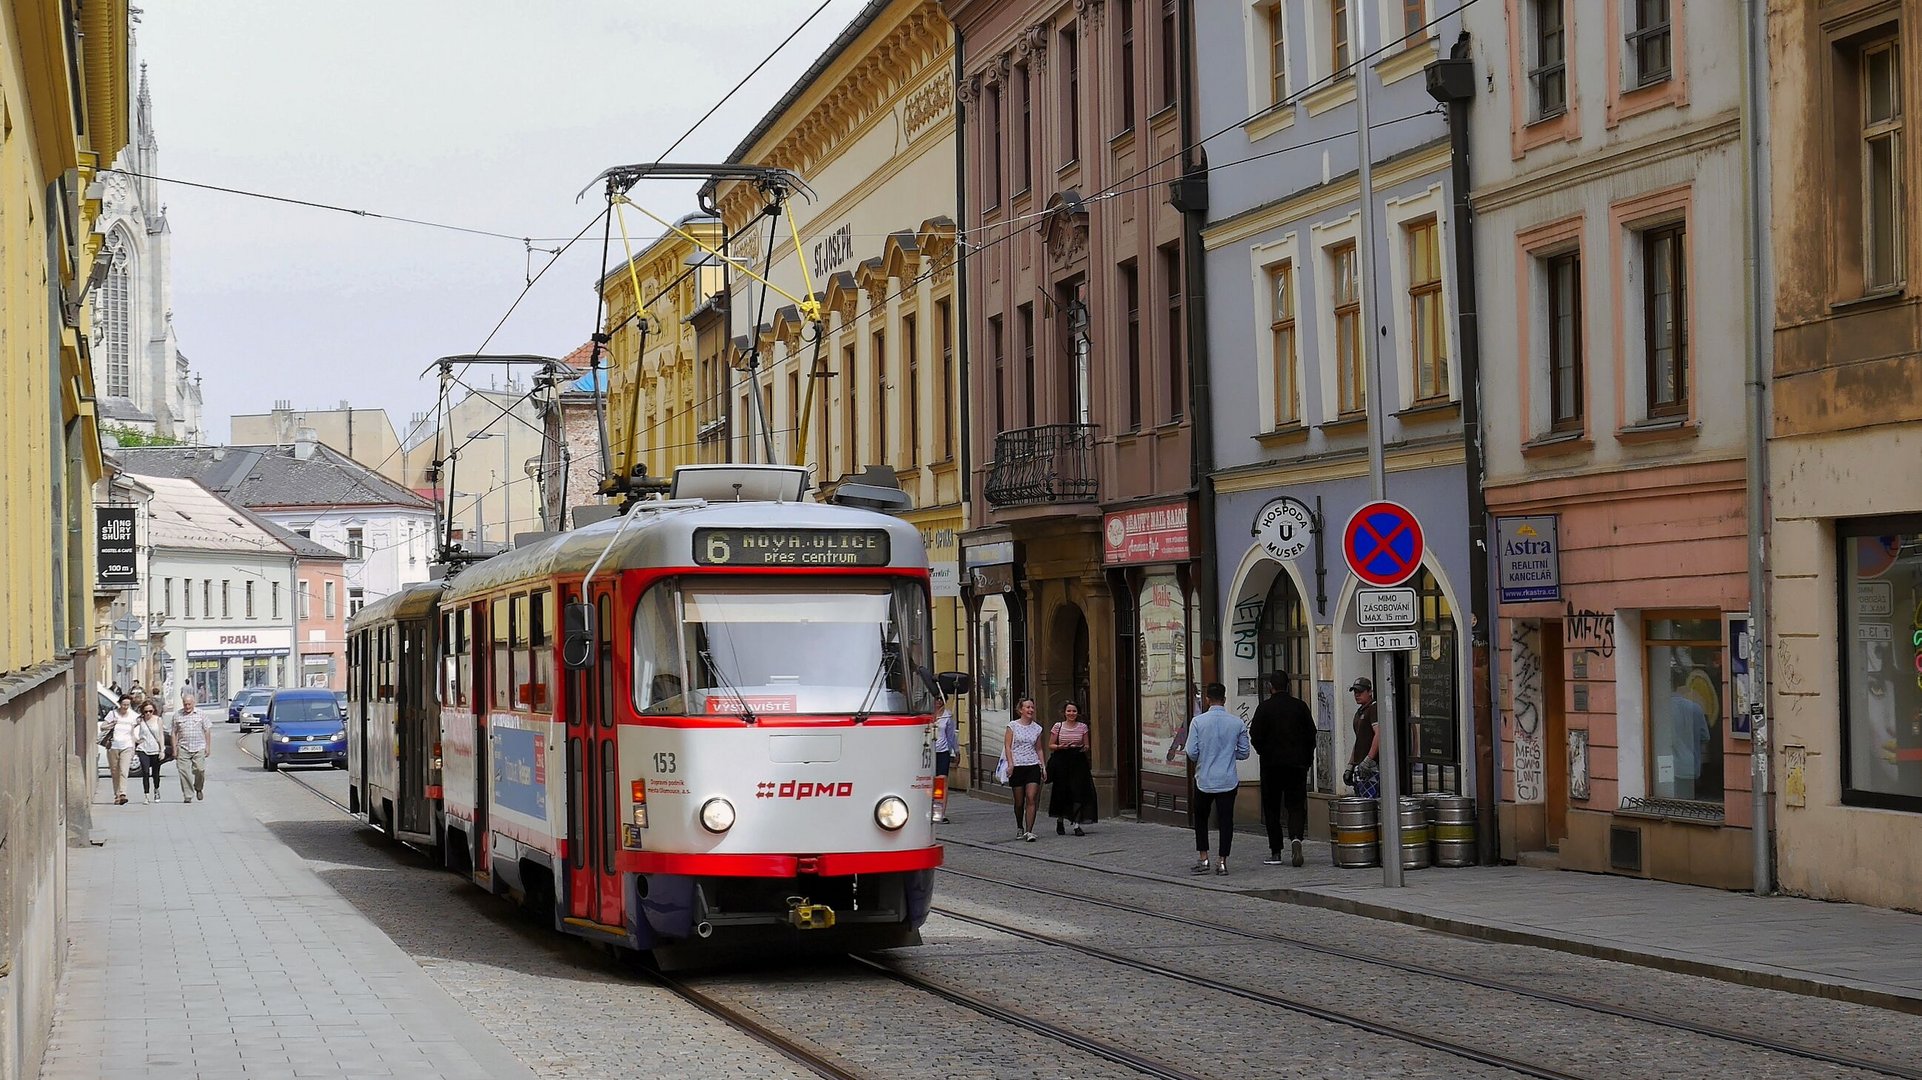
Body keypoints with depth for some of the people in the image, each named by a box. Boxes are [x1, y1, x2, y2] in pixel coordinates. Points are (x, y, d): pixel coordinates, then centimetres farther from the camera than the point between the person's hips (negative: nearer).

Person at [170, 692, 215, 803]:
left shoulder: (201, 714, 7)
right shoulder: (177, 716, 7)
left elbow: (207, 731, 9)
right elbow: (174, 733, 9)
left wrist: (208, 747, 3)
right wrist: (174, 749, 4)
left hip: (199, 748, 0)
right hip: (183, 748, 0)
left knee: (199, 770, -8)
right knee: (184, 772, -6)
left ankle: (198, 788, 20)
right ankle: (187, 796, 0)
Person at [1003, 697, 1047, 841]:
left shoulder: (1037, 728, 11)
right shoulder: (1013, 726, 1)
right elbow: (1007, 746, -3)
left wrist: (1043, 767, 10)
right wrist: (1010, 764, -14)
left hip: (1033, 766, 2)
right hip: (1017, 766, -2)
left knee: (1031, 798, -12)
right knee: (1019, 801, 5)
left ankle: (1029, 831, -15)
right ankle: (1020, 829, 25)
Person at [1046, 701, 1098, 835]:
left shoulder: (1082, 727, 7)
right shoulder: (1058, 726, 3)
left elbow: (1086, 745, 13)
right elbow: (1050, 746, 6)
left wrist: (1085, 748, -10)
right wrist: (1060, 747, -13)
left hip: (1078, 761, 1)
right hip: (1062, 760, -1)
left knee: (1078, 792, -7)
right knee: (1062, 792, 2)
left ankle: (1077, 825, -6)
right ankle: (1060, 820, 25)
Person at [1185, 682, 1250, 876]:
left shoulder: (1198, 722, -9)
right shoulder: (1237, 723, -3)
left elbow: (1192, 752, -10)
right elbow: (1244, 753, 2)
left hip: (1204, 780, -1)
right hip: (1228, 780, 1)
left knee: (1201, 818, 16)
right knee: (1226, 820, 6)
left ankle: (1203, 858, 12)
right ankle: (1222, 861, 5)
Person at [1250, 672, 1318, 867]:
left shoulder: (1264, 708, -7)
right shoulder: (1300, 706, 2)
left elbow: (1255, 735, -9)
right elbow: (1311, 734, 3)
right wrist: (1307, 759, 13)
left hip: (1271, 763, -2)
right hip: (1297, 763, 2)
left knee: (1271, 808, 7)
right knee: (1296, 805, 6)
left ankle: (1275, 852, 7)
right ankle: (1295, 837, -21)